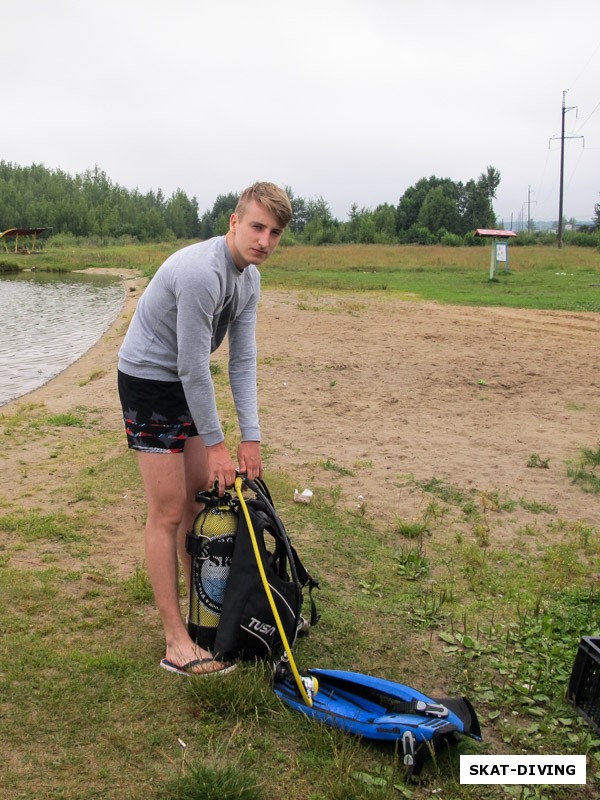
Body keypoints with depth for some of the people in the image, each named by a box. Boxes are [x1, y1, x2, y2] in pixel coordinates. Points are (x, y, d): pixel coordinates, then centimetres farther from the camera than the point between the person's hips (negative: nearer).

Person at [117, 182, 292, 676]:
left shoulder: (249, 277, 0)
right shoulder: (201, 273, -29)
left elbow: (243, 359, 0)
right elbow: (194, 368, -25)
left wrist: (251, 437, -4)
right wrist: (216, 444, -17)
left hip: (185, 384, 9)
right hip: (149, 380, -9)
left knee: (200, 496, 13)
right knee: (168, 511, -7)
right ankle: (177, 643, 2)